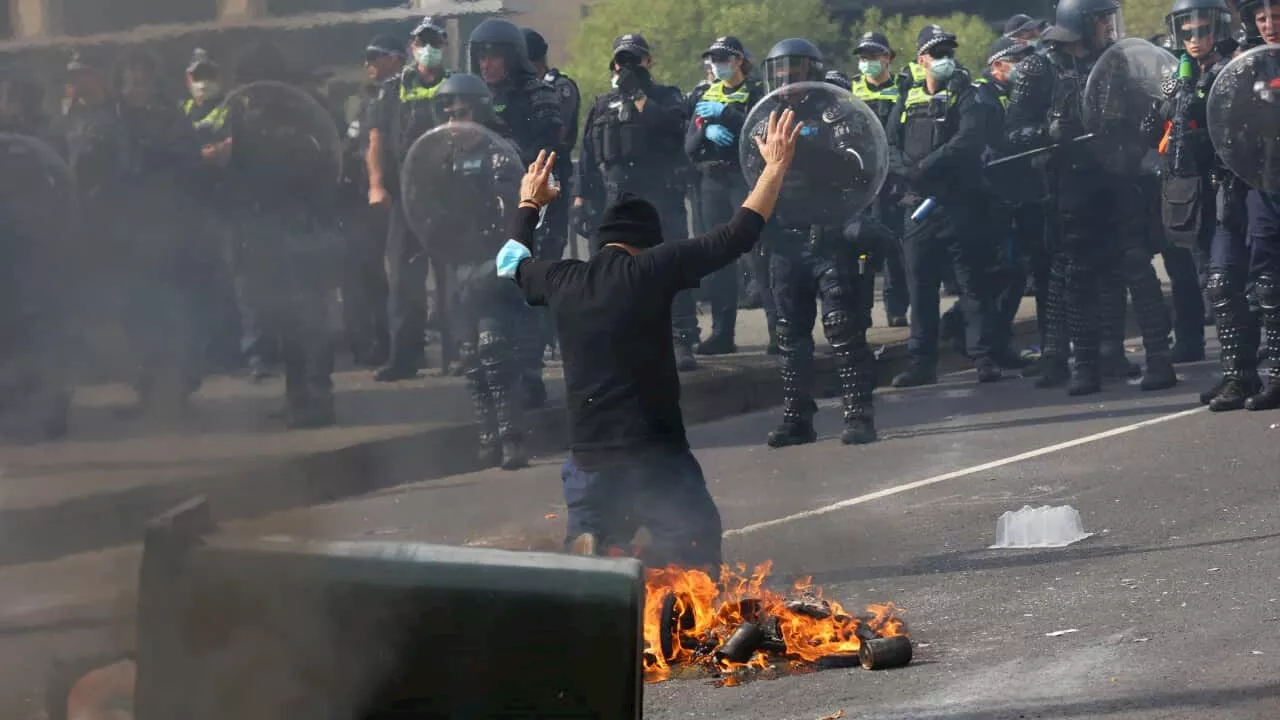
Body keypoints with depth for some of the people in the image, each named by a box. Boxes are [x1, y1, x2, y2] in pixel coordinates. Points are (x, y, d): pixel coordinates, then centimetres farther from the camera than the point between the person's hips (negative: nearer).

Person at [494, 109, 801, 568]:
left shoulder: (561, 281, 7)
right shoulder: (650, 269, -7)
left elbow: (510, 263, 30)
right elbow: (738, 236, -6)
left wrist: (528, 205, 47)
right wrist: (775, 168, 5)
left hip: (588, 460, 4)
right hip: (655, 456, -4)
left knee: (588, 546, 19)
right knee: (696, 557, 1)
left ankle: (585, 555, -18)